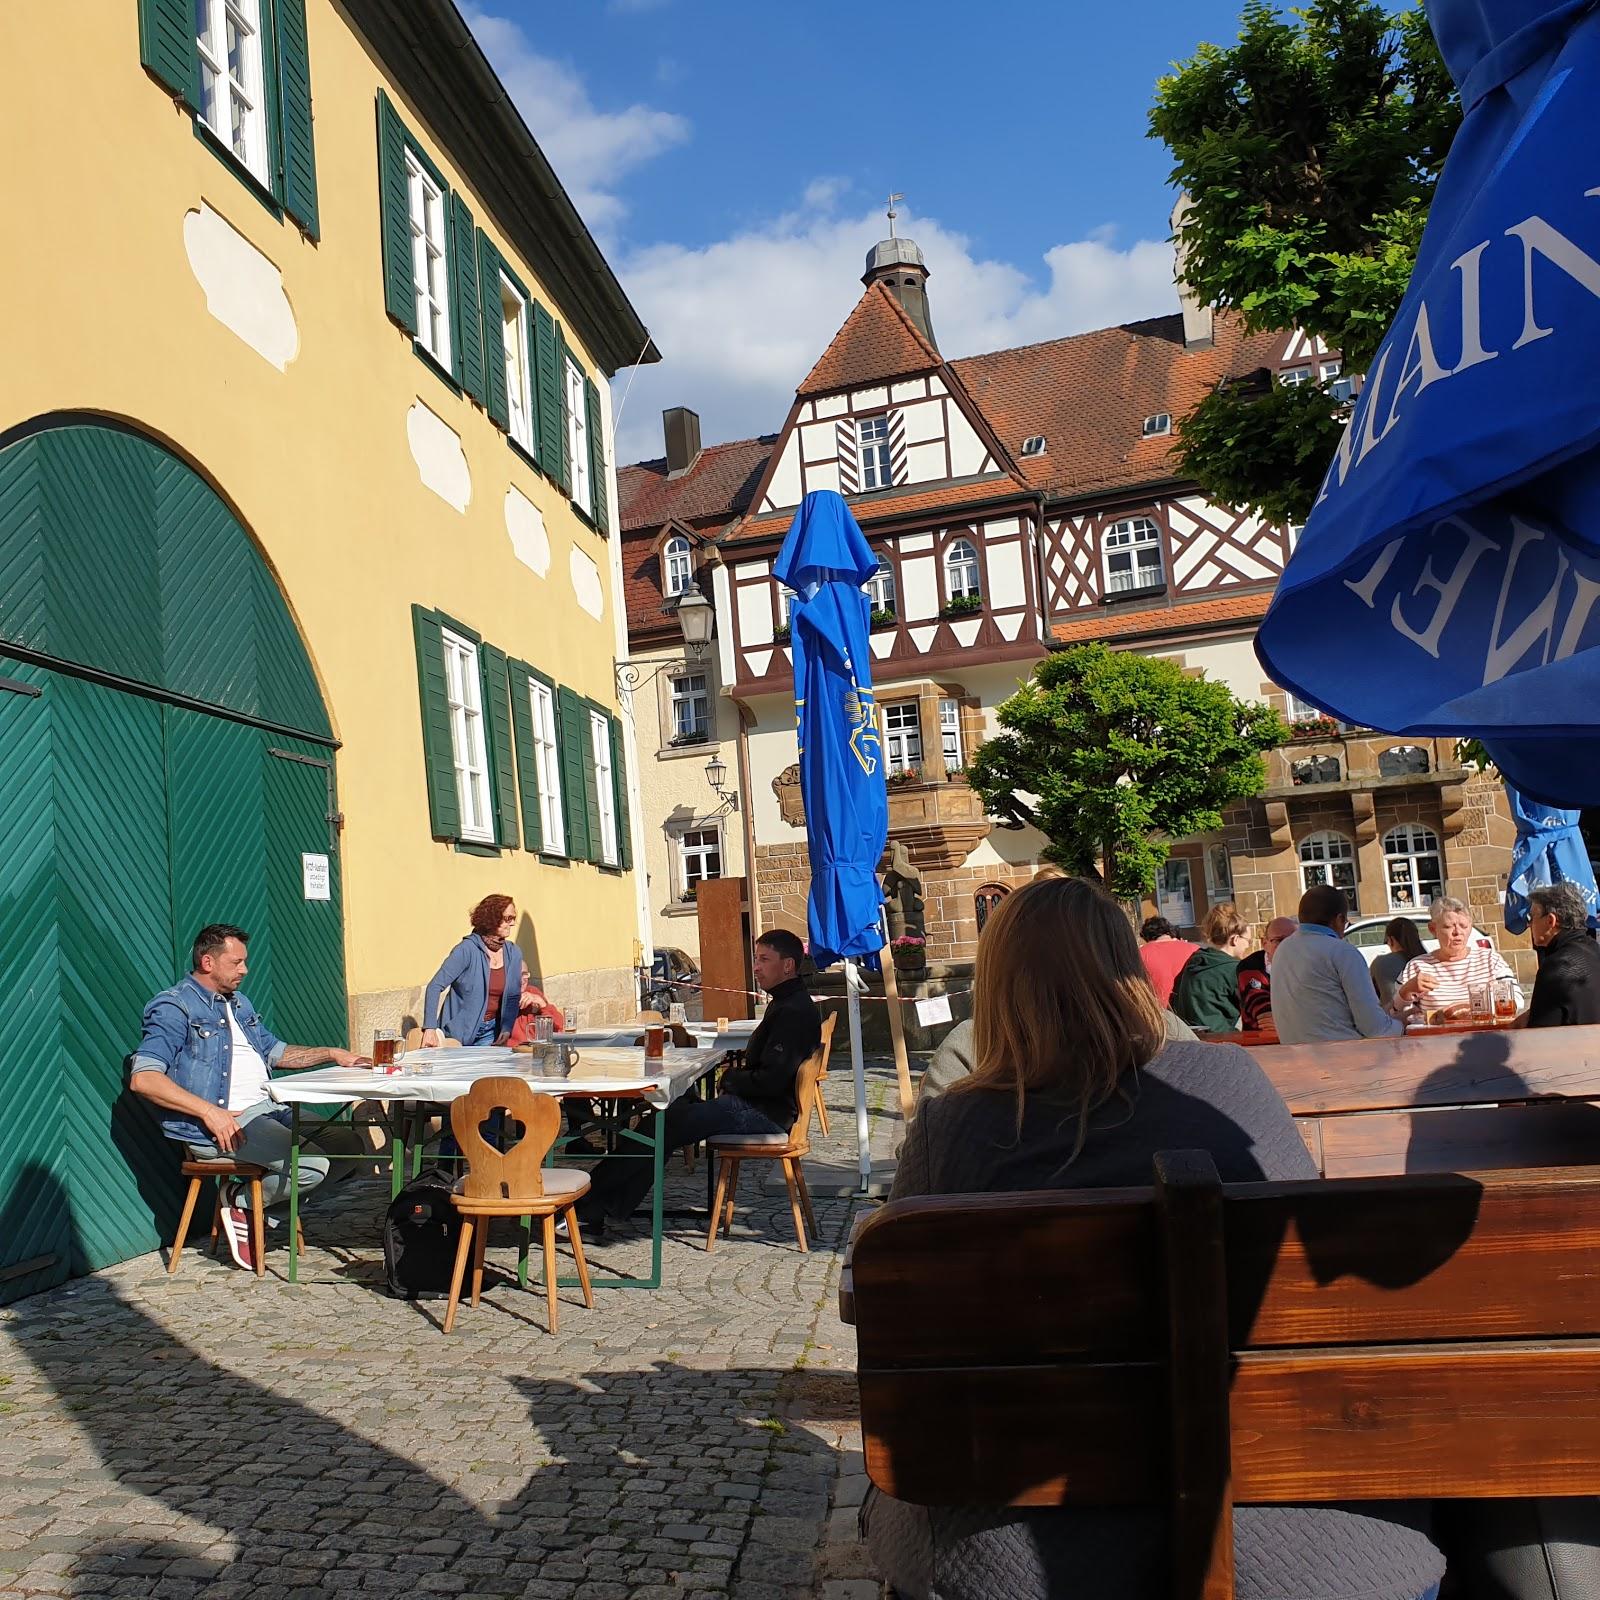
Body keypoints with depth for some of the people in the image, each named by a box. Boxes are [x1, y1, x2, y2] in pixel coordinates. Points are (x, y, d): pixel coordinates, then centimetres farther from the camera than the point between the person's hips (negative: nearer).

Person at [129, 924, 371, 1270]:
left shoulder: (239, 1004, 22)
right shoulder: (175, 1008, -7)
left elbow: (275, 1052, 31)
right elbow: (143, 1078, -18)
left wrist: (331, 1054, 18)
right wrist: (210, 1111, -24)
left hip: (268, 1108, 9)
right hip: (221, 1122, -9)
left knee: (347, 1143, 0)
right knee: (312, 1165, -25)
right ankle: (239, 1202, 0)